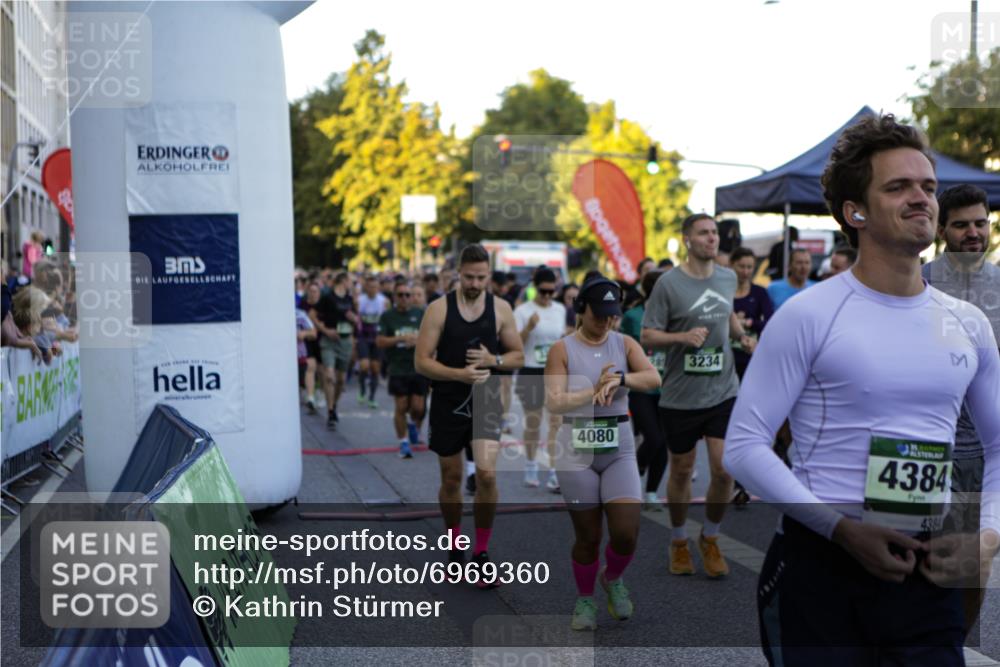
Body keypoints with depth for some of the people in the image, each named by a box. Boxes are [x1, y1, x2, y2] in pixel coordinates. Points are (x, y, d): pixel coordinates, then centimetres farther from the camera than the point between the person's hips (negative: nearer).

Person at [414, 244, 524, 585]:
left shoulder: (501, 308, 1)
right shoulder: (439, 309, -5)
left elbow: (518, 356, 9)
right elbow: (421, 361, -8)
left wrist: (494, 360, -13)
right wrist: (458, 374, -23)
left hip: (485, 401, 0)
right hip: (448, 403, 0)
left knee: (486, 473, -17)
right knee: (451, 480, 10)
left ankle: (481, 553, -1)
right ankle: (455, 548, 32)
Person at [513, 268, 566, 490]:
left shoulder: (561, 310, 7)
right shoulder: (523, 311, -6)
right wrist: (528, 327, -26)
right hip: (531, 372, -3)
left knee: (556, 421, -7)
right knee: (533, 423, 7)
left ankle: (553, 472, -6)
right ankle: (530, 466, 28)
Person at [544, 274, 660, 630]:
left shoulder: (625, 344, 4)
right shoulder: (562, 349, -2)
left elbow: (653, 378, -13)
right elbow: (554, 402, -13)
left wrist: (620, 379, -29)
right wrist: (594, 391, -21)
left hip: (619, 450, 2)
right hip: (577, 452, -2)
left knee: (627, 533, -7)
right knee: (588, 537, 5)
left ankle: (612, 578, 25)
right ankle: (585, 599, 29)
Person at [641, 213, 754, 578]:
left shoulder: (728, 277, 6)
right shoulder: (669, 283, -10)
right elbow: (647, 336, -10)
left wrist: (742, 334, 6)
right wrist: (683, 336, -25)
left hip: (723, 392, 3)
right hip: (681, 396, -3)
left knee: (725, 470, -4)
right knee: (681, 471, 10)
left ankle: (710, 539, 20)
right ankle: (678, 542, 32)